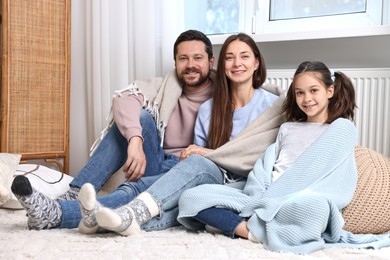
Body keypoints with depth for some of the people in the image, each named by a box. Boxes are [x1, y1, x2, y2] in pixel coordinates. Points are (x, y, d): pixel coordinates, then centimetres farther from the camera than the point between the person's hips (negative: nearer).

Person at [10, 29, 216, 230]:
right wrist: (135, 140, -32)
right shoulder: (163, 87, 7)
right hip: (153, 166, 3)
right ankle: (73, 195, -28)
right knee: (140, 116, -23)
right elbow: (124, 98, -14)